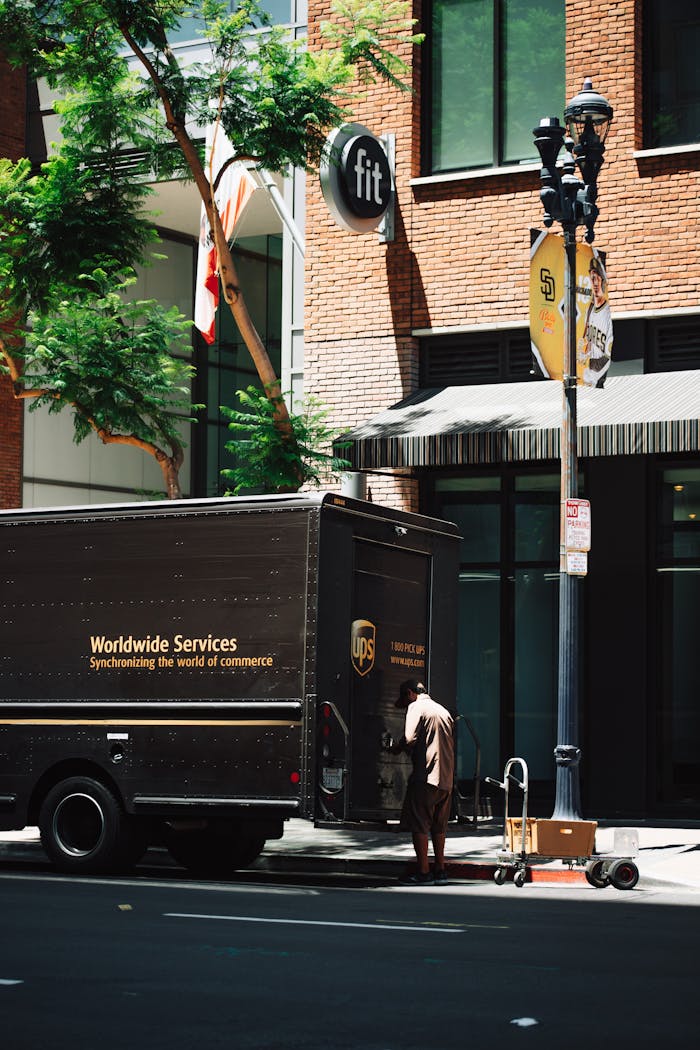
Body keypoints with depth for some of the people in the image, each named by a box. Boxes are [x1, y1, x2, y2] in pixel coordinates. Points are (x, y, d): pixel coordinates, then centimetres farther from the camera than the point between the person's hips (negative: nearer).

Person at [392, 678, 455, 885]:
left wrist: (397, 748, 3)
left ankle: (423, 872, -4)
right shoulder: (444, 711, 20)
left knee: (419, 826, -2)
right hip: (447, 778, 8)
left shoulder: (416, 707, -3)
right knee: (438, 826, 15)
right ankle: (440, 870, 16)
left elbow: (410, 738, -17)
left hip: (425, 777, -8)